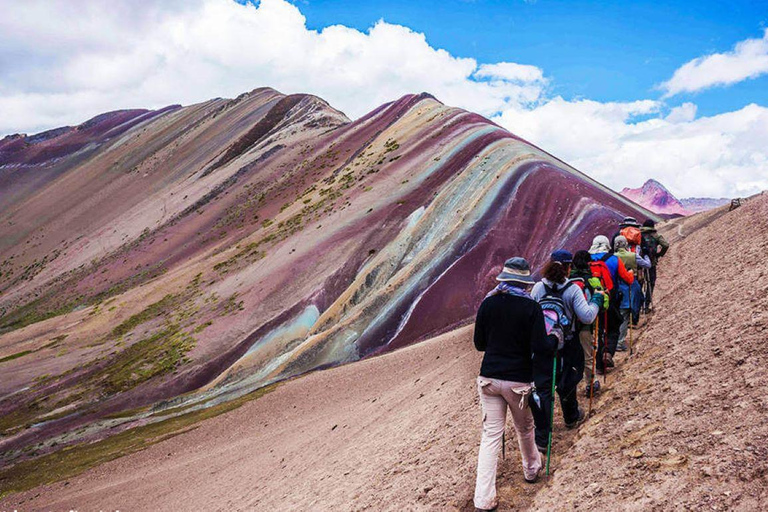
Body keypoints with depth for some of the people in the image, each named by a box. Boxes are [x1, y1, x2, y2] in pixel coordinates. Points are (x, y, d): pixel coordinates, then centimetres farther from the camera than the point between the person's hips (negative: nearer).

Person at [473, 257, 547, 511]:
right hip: (519, 380, -2)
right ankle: (531, 469, 47)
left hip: (489, 377, 2)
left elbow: (479, 343, 6)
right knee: (524, 429, 22)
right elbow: (540, 347, -16)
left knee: (490, 435, 5)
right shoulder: (531, 307, -10)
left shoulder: (488, 303, 0)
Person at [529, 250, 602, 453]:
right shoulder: (572, 290, -13)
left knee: (542, 388, 0)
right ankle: (571, 417, 48)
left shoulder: (538, 287, -7)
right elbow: (587, 317, -13)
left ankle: (541, 438, -2)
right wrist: (597, 299, 2)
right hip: (566, 346, 0)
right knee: (567, 383, 23)